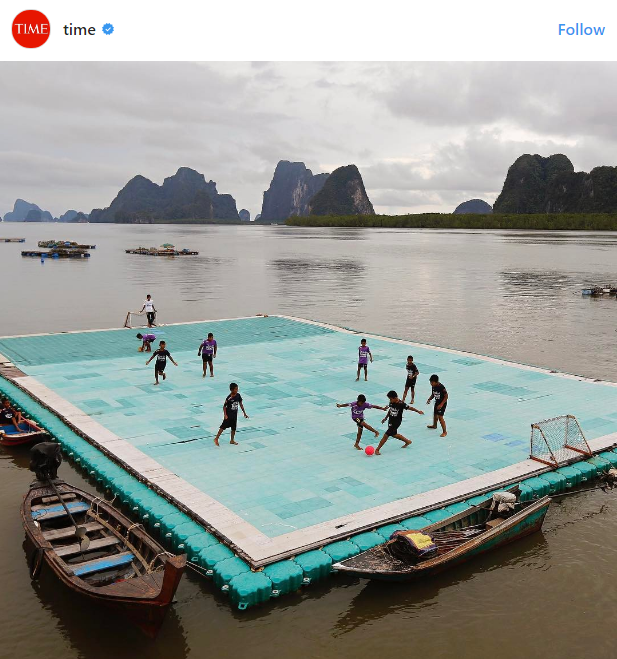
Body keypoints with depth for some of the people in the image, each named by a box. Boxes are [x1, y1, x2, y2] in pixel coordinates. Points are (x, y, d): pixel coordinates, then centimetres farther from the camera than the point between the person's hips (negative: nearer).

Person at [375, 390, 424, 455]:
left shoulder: (401, 404, -23)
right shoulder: (391, 402, -4)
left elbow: (409, 407, -12)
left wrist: (418, 411, -8)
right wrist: (385, 418, 15)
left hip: (396, 422, -8)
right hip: (390, 420, 8)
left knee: (386, 435, -7)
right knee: (394, 434, 22)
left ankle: (377, 449, 2)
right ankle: (407, 441, 43)